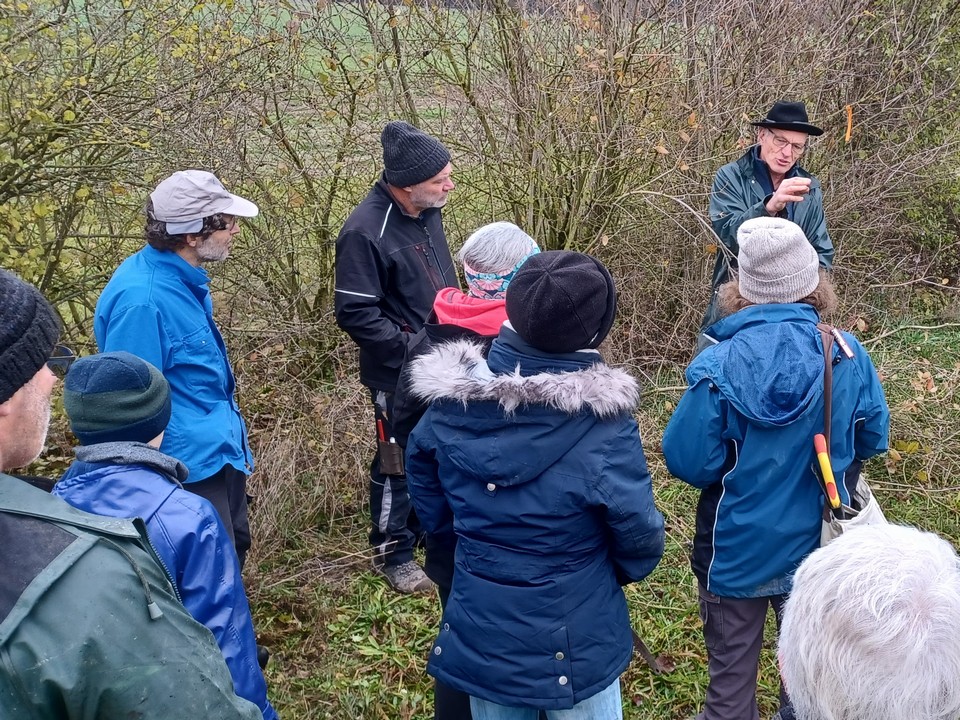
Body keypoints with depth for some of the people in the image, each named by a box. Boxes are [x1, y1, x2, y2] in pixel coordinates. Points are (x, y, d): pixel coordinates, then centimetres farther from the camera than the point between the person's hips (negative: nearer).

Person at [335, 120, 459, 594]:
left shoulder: (427, 211, 1)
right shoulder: (365, 232, -24)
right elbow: (355, 313, -22)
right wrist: (412, 348, -22)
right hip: (398, 376, -7)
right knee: (400, 463, 8)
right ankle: (393, 554, 27)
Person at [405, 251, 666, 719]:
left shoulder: (450, 402, -12)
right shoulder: (601, 424, -26)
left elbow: (431, 509, 5)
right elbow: (640, 535, -15)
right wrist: (619, 571, 7)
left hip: (477, 633, 4)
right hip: (573, 645, -3)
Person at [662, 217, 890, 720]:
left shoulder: (719, 365, -24)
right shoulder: (846, 354, -15)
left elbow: (685, 460, -19)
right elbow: (873, 437, -2)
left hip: (737, 550, -2)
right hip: (819, 546, 3)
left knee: (732, 676, 18)